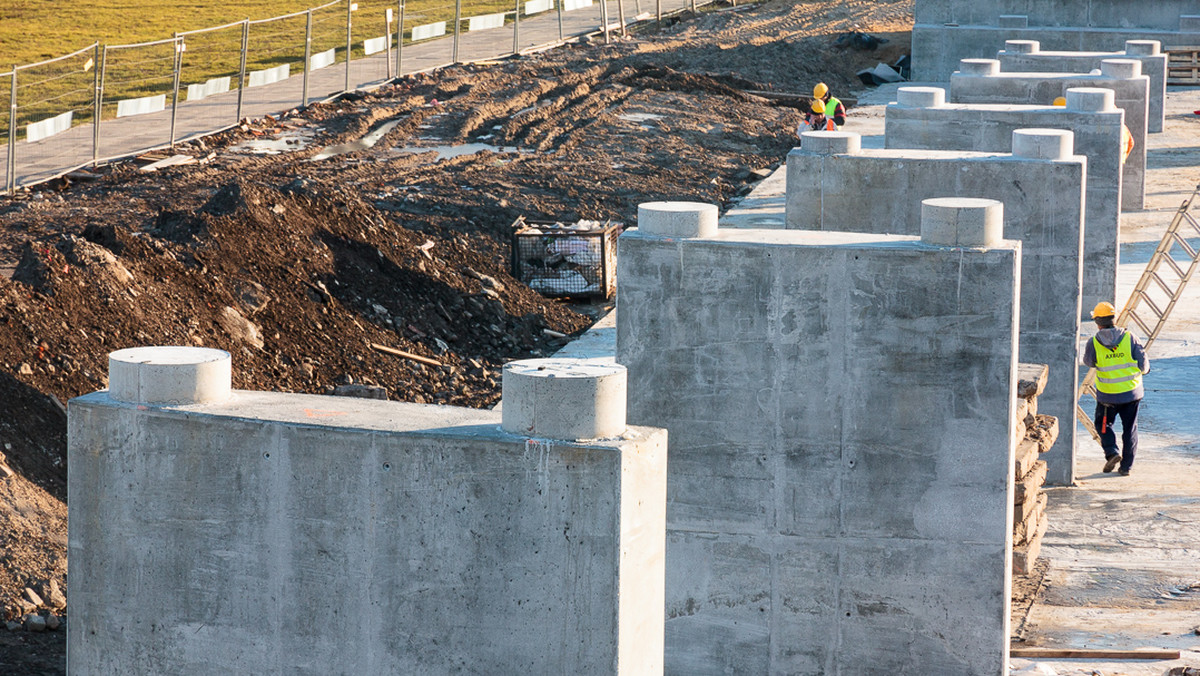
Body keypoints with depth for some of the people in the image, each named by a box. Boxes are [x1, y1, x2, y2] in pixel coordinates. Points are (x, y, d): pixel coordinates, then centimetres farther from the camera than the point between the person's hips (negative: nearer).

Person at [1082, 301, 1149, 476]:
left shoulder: (1094, 343, -11)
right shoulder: (1129, 338, -9)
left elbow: (1088, 361, 8)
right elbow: (1143, 363, -4)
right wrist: (1144, 369, 19)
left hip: (1107, 395, -1)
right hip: (1131, 392, 1)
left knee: (1103, 424, 19)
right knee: (1129, 429, 13)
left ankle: (1112, 452, -2)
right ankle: (1126, 466, 15)